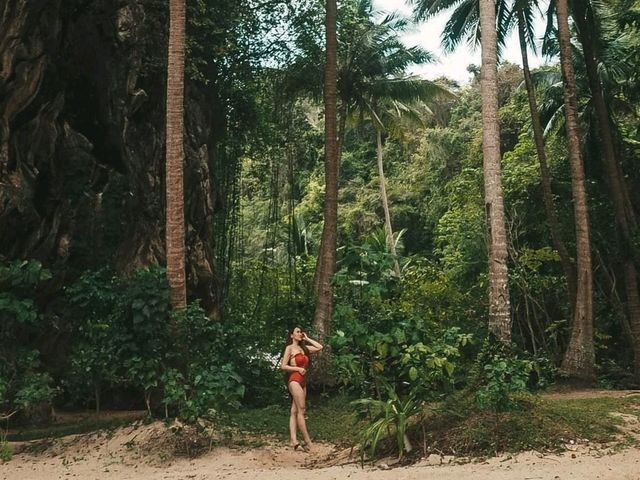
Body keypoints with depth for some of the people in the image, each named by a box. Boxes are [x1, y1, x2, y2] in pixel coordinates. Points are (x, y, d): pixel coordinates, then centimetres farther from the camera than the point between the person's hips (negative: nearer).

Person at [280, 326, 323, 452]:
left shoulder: (303, 348, 15)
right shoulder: (289, 348, -2)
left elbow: (319, 347, 15)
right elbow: (283, 366, -6)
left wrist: (307, 339, 14)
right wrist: (298, 368, -12)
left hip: (303, 382, 7)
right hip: (295, 381, -7)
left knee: (294, 411, 3)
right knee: (301, 411, -9)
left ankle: (294, 440, -1)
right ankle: (308, 442, -10)